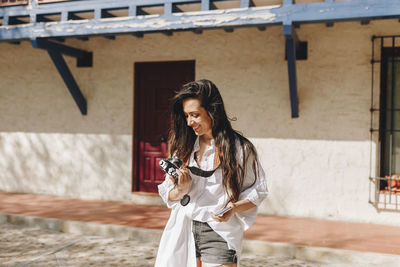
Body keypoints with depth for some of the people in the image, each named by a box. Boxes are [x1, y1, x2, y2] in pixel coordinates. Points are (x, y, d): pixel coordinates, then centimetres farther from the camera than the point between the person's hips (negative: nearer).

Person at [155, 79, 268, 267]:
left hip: (219, 233, -3)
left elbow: (258, 192, 3)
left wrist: (233, 208, -15)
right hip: (183, 230, 4)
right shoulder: (184, 148, 9)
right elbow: (168, 194, 14)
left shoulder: (240, 148, -2)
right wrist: (181, 190, -8)